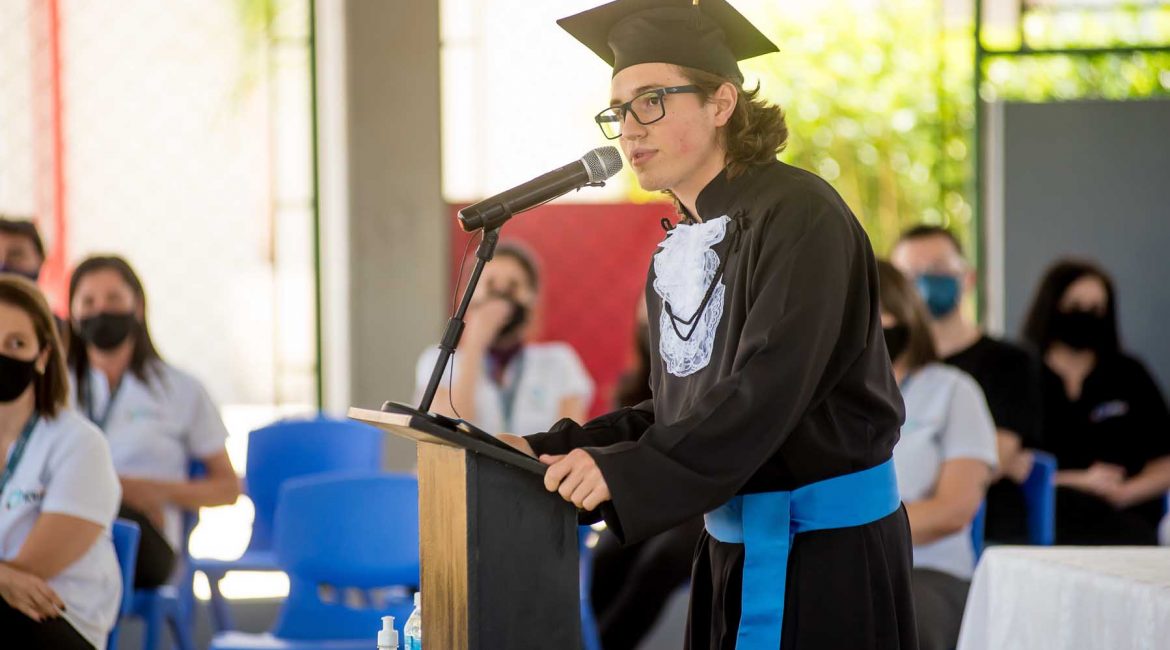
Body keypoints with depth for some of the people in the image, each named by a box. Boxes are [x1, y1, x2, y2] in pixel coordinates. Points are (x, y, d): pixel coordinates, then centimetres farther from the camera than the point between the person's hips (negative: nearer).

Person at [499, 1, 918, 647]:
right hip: (732, 541, 8)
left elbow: (767, 389, -23)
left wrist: (624, 470, -27)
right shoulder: (679, 248, 11)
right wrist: (549, 449, 3)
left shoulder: (797, 214, -14)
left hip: (826, 549, -7)